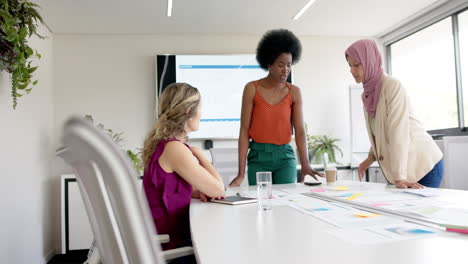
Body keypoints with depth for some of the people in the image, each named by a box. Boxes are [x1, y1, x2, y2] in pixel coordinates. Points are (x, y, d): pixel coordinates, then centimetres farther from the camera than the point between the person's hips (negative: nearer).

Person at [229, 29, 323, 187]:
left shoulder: (294, 92, 1)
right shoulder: (252, 89, -5)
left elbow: (299, 131, -4)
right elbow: (244, 130, -6)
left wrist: (305, 164, -19)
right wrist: (241, 173, -11)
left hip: (285, 156, 2)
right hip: (258, 156, -1)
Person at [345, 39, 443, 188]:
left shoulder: (393, 86, -17)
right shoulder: (367, 95, 5)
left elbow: (398, 132, -25)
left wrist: (399, 176, -29)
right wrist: (371, 157, 0)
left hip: (424, 165, -6)